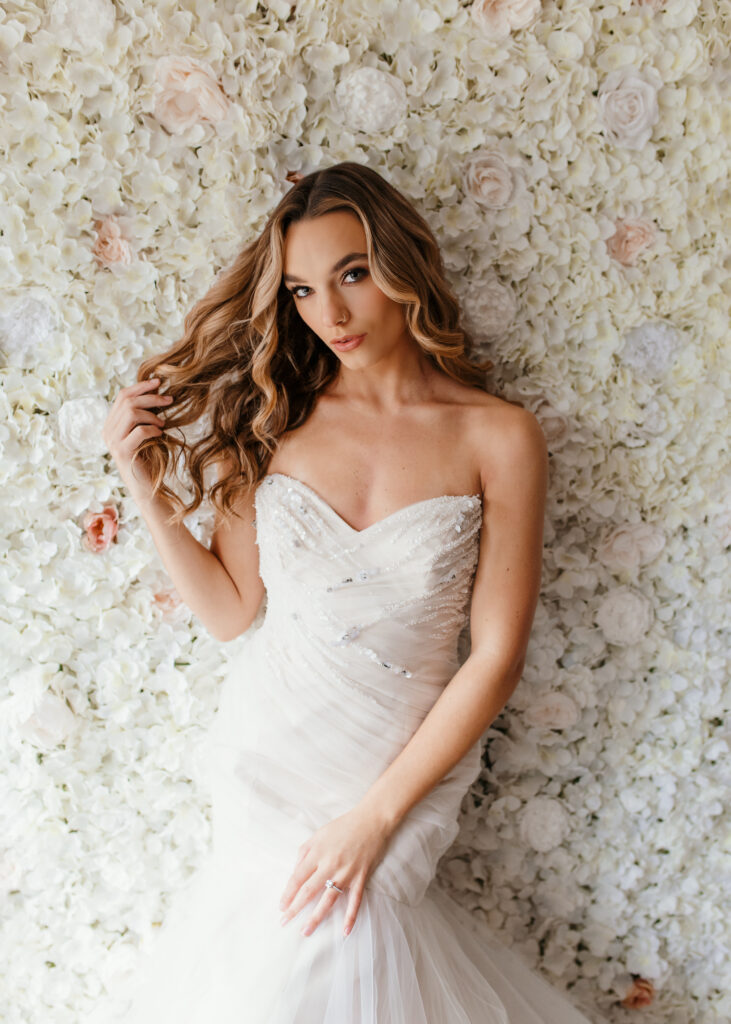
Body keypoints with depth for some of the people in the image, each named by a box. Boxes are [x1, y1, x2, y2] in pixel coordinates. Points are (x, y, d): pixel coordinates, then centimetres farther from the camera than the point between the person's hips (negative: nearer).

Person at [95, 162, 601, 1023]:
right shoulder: (274, 419, -3)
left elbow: (496, 656, -10)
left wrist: (375, 816, -12)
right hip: (263, 754, 2)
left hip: (404, 763, -2)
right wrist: (148, 489, -8)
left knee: (321, 940, -16)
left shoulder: (498, 436, -10)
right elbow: (230, 609, 2)